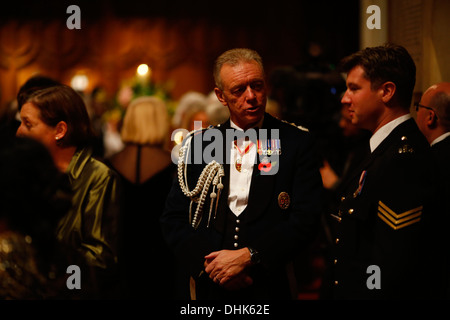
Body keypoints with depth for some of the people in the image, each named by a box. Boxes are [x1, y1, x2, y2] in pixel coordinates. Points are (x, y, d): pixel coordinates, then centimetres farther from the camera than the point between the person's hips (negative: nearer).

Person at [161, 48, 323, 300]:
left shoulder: (296, 143, -1)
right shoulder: (199, 144, 6)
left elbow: (306, 218, -9)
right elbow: (173, 219, 4)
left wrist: (248, 257, -17)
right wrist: (207, 263, -12)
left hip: (270, 287, -2)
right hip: (208, 286, 2)